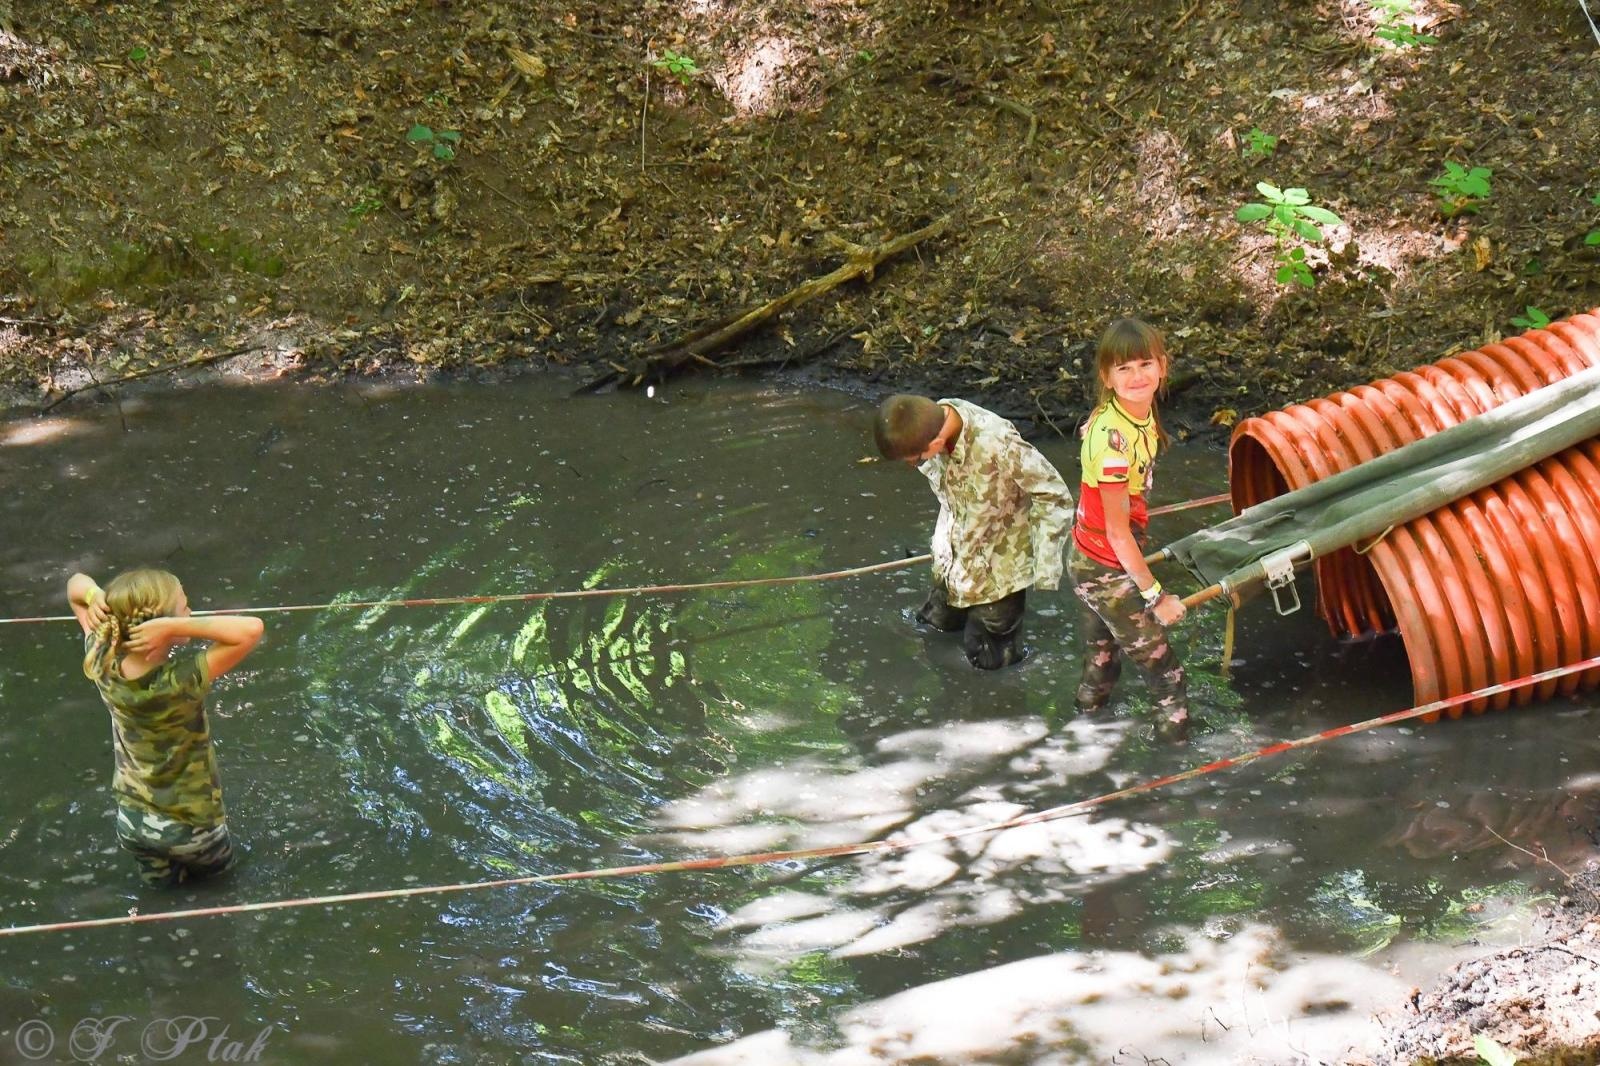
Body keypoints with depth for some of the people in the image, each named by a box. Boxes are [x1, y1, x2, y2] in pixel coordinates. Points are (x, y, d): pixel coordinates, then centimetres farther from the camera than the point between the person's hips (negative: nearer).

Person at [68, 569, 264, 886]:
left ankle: (156, 864, 25)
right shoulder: (181, 681, -35)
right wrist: (174, 626, -44)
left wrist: (96, 598, -27)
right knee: (218, 860, 30)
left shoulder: (102, 666, -18)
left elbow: (76, 584, -4)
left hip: (131, 823, 6)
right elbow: (251, 629, -45)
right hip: (188, 831, -5)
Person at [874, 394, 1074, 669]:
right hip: (954, 551, 6)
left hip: (1000, 563, -6)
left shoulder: (997, 444, -39)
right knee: (942, 620, 23)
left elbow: (1056, 498, -26)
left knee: (985, 656, 6)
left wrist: (1046, 567, -21)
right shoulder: (930, 424, -19)